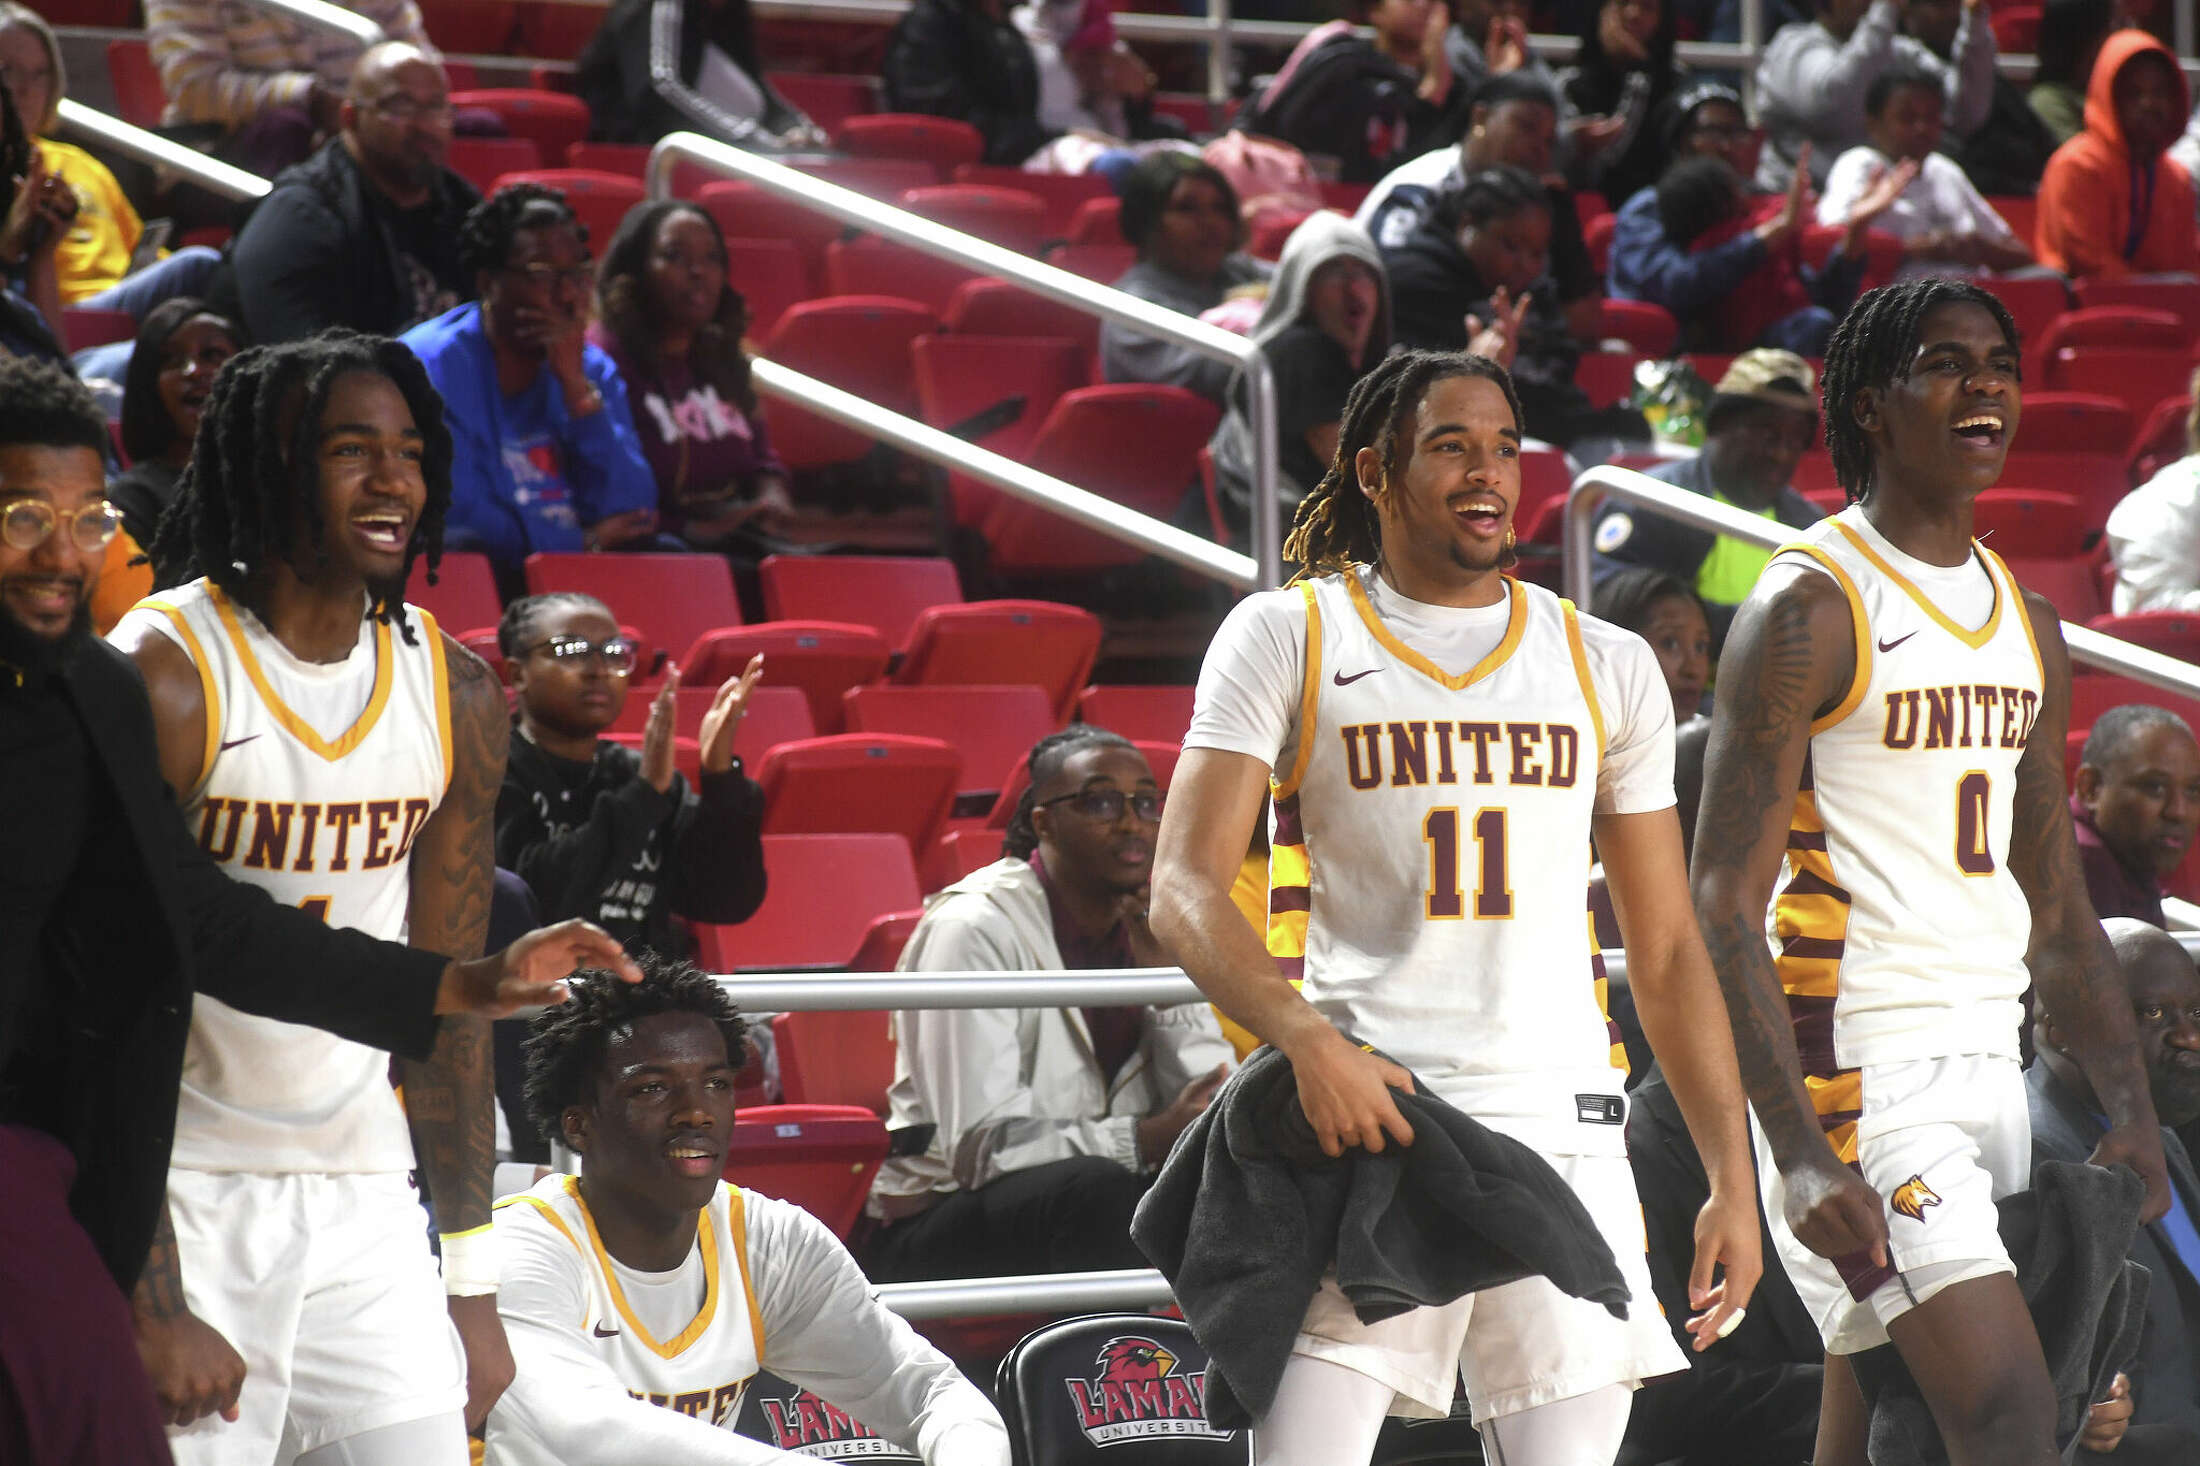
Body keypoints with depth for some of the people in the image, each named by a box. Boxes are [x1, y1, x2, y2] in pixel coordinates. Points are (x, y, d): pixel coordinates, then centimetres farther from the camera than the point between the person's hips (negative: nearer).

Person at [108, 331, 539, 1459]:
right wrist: (153, 1306, -19)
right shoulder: (164, 677, -13)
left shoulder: (455, 695, 5)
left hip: (366, 1193, 5)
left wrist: (472, 1287, 11)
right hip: (188, 1191, -5)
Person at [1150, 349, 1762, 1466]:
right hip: (1364, 1110, -3)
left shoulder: (1607, 668, 15)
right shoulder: (1286, 637, 5)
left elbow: (1667, 952, 17)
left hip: (1562, 1129, 3)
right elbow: (1185, 890, -4)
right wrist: (1309, 1042, -21)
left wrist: (1732, 1176, 10)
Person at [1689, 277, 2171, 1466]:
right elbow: (1724, 907, -14)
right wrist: (1800, 1154, -23)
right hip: (1856, 1074, -8)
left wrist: (2127, 1104, 8)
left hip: (1990, 1071, 8)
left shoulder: (2027, 628, 15)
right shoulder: (1810, 610, -10)